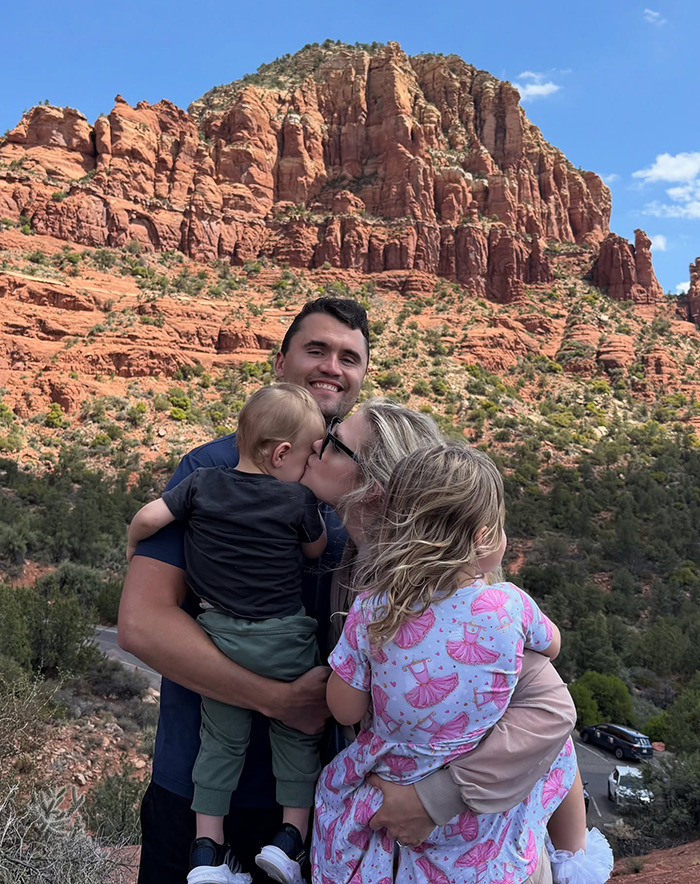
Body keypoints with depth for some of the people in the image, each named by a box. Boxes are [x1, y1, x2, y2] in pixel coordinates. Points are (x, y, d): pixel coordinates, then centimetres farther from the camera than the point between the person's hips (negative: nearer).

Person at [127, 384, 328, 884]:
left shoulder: (202, 484, -5)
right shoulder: (298, 500, -12)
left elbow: (147, 517, -5)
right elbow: (316, 549, 3)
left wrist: (134, 546, 15)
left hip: (218, 636, 3)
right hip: (284, 640, -3)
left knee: (221, 739, 19)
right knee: (297, 732, 18)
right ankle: (291, 838, 20)